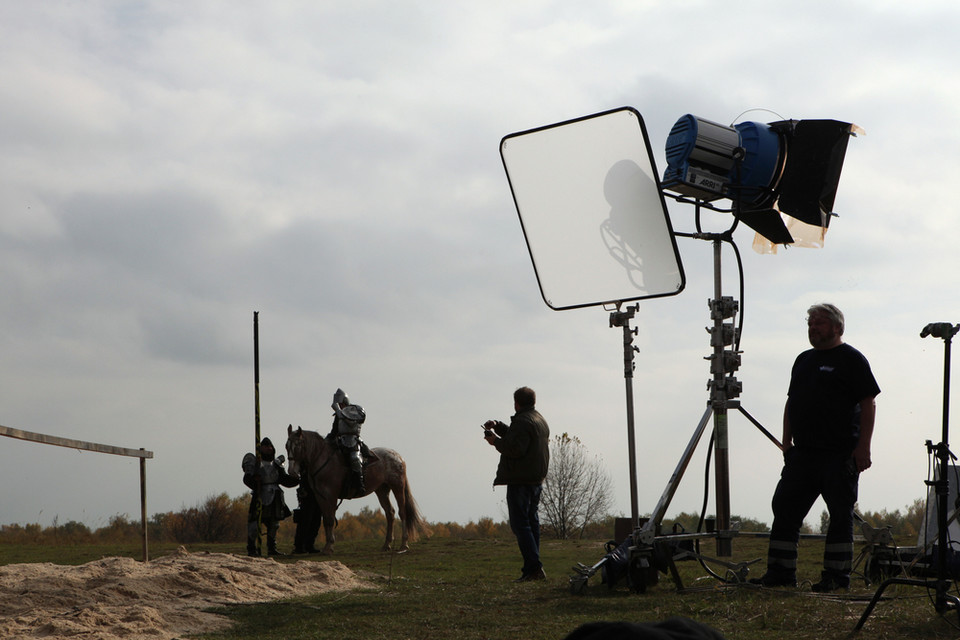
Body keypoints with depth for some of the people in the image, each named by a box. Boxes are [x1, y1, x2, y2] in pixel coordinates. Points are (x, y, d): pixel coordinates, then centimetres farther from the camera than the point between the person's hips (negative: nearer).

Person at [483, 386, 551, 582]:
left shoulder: (522, 422, -14)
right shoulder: (540, 420, 19)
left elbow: (515, 448, -24)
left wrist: (496, 441, -9)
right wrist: (498, 426, 23)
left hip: (520, 481, -10)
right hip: (537, 479, 10)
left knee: (520, 524, -9)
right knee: (532, 522, 12)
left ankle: (533, 567, -16)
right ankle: (533, 568, 12)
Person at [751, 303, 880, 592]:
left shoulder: (851, 359, -2)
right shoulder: (803, 360, 19)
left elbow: (868, 404, -8)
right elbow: (791, 403, 23)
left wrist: (863, 447, -15)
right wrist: (786, 443, 16)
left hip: (839, 455, -7)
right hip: (802, 454, 7)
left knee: (841, 514, -2)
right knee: (785, 509, 4)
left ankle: (836, 575, 5)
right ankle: (780, 572, 8)